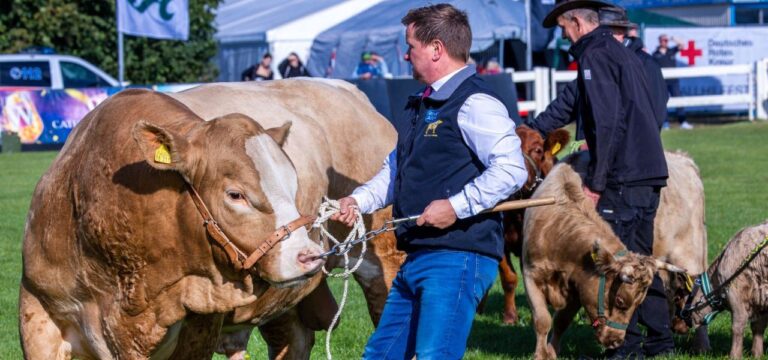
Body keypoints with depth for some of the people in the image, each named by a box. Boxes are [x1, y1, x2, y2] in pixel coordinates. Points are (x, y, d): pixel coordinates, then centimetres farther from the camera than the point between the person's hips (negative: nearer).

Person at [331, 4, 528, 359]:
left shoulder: (474, 103, -12)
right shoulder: (419, 106, 19)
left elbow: (512, 168, -22)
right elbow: (395, 169, 27)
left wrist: (457, 206, -24)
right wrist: (358, 200, 11)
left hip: (457, 258, -11)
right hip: (416, 259, 11)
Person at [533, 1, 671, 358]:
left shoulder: (594, 56, -10)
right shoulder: (624, 54, 20)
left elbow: (606, 122, -18)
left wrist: (594, 182, -17)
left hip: (622, 177, -10)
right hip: (650, 171, 10)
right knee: (640, 257, 16)